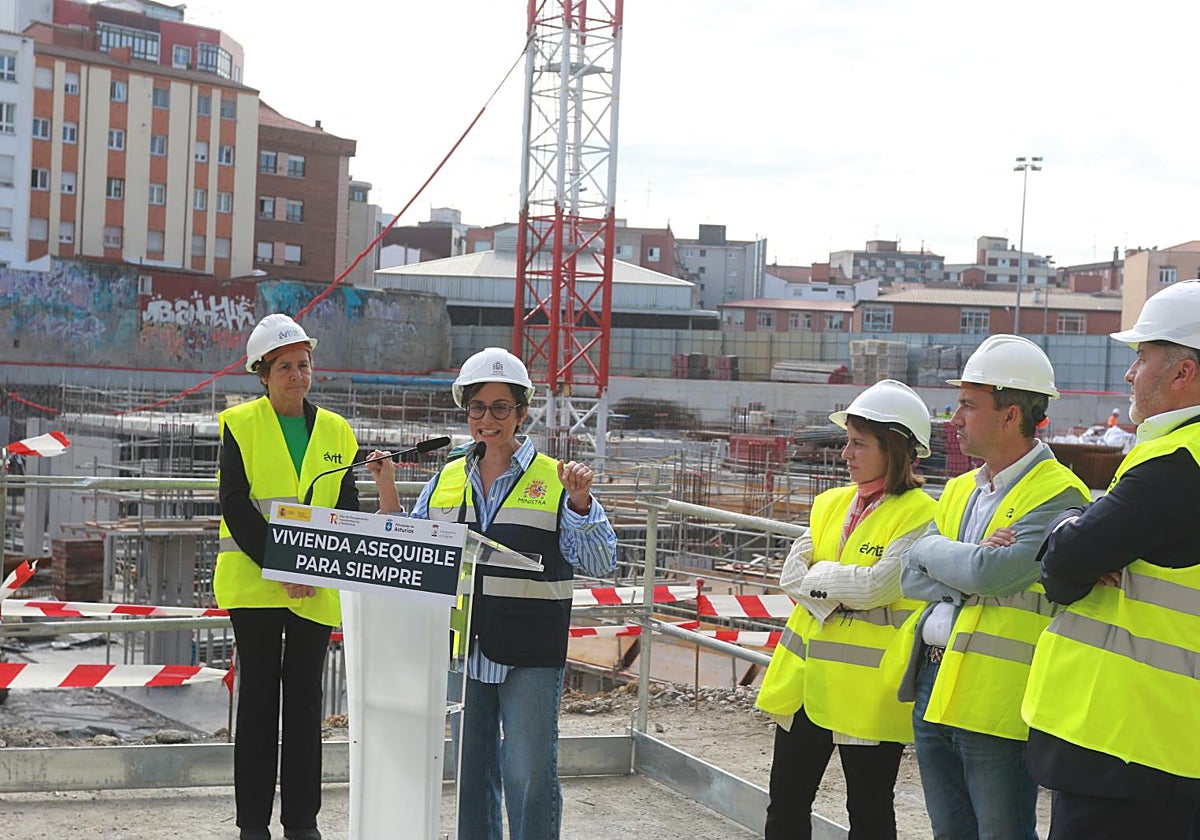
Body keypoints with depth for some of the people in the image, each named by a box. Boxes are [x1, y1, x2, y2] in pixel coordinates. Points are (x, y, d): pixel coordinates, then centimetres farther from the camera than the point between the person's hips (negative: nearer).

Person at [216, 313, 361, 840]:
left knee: (306, 698, 6)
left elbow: (347, 509, 8)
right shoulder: (240, 424, -1)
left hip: (316, 589, 3)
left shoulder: (336, 431, 9)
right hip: (253, 582, -3)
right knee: (259, 697, 2)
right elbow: (235, 505, -9)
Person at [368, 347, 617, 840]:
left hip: (529, 653, -4)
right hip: (461, 649, 4)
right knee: (471, 767, 15)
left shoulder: (554, 480, -3)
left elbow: (599, 563, -8)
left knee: (529, 774, -3)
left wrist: (579, 504, -22)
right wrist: (387, 492, 1)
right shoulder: (447, 479, 10)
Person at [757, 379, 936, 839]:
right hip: (806, 674, 7)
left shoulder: (919, 514, -11)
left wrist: (816, 576, -8)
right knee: (786, 802, 13)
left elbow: (875, 586, -20)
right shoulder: (830, 503, 10)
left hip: (867, 683, -7)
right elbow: (792, 574, -1)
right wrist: (844, 588, -16)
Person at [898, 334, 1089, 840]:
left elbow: (989, 573, -24)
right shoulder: (959, 490, 15)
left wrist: (934, 550, -5)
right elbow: (911, 578, 6)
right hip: (934, 687, 8)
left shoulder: (1058, 495, -11)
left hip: (996, 704, -8)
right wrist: (969, 564, -12)